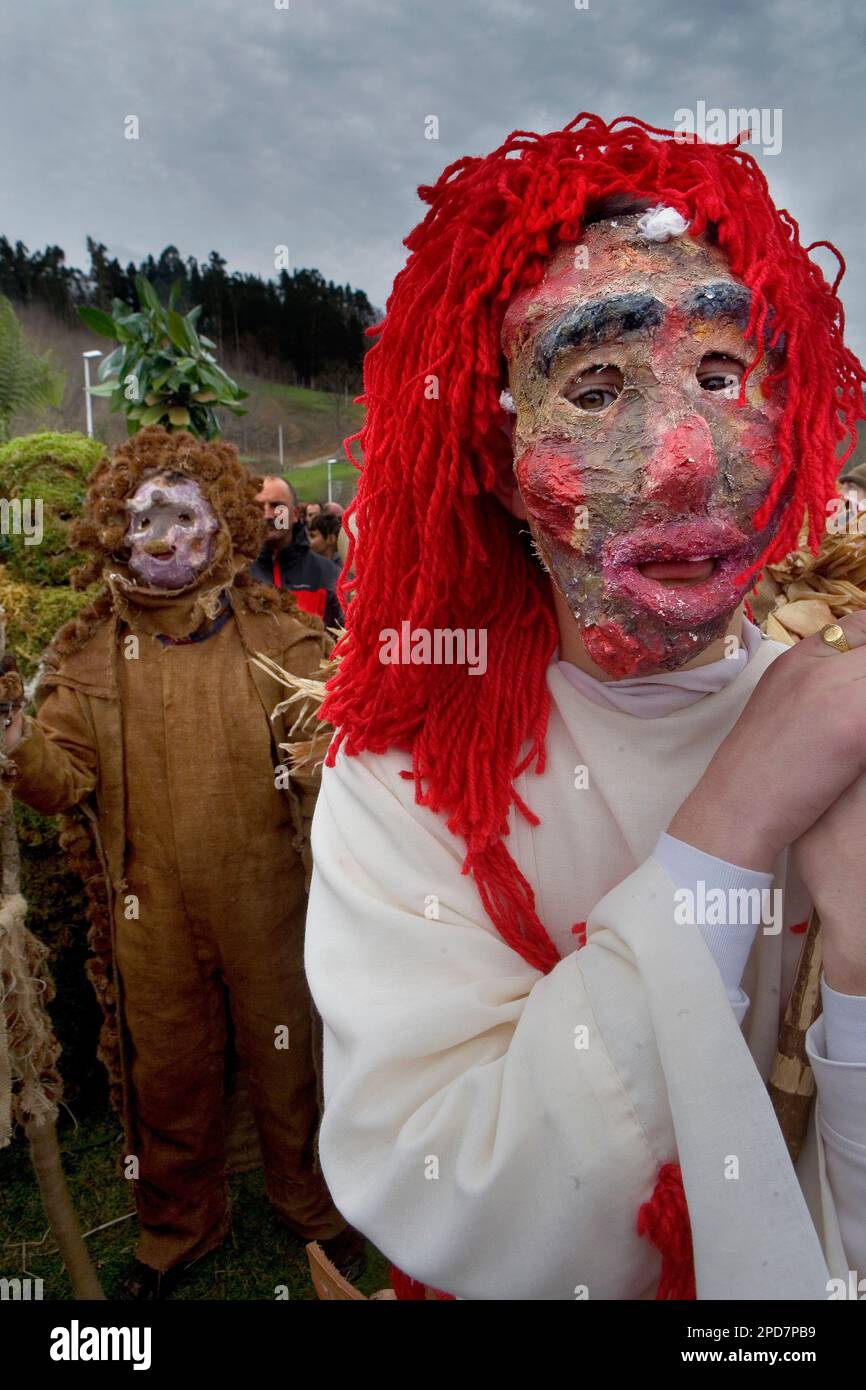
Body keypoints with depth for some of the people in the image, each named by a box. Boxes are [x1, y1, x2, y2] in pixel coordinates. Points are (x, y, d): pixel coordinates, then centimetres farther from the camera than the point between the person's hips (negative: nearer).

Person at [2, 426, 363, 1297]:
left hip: (263, 897, -1)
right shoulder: (88, 652, 0)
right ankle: (179, 1225, 43)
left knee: (284, 1052, 15)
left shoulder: (275, 634, -4)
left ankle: (309, 1200, 42)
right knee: (164, 1069, 16)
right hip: (149, 908, 1)